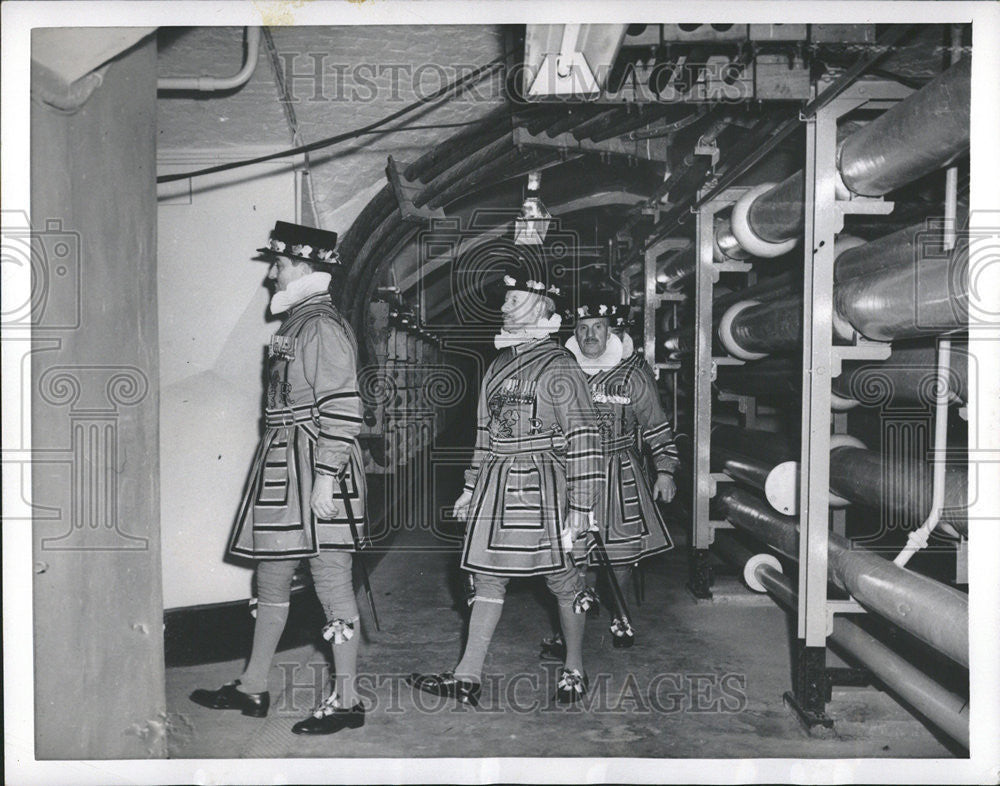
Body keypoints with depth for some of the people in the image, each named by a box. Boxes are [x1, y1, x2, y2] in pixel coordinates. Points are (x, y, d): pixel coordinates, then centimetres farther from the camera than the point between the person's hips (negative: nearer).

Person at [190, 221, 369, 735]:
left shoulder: (322, 326, -14)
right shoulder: (296, 321, 17)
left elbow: (343, 408, -20)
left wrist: (325, 480, -22)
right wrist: (307, 475, 22)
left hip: (316, 467, -10)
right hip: (286, 463, 10)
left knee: (331, 580, -1)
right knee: (271, 573, 17)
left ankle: (346, 701, 12)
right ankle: (252, 687, 32)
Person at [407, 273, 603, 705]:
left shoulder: (559, 366, -9)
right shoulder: (499, 363, 13)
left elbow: (583, 439, -11)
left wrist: (580, 504, -14)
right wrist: (472, 486, 18)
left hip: (543, 487, -7)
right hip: (496, 485, 7)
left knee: (562, 578, 6)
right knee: (487, 577, 8)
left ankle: (574, 669, 26)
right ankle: (468, 675, 15)